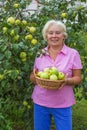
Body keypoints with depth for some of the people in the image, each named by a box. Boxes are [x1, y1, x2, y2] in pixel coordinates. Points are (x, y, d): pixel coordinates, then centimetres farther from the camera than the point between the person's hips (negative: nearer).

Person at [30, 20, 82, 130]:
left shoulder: (73, 53, -3)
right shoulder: (39, 53, 4)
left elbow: (78, 78, -1)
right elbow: (32, 77, 9)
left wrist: (67, 81, -22)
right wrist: (36, 77, -14)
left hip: (63, 104, -2)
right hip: (40, 102, 3)